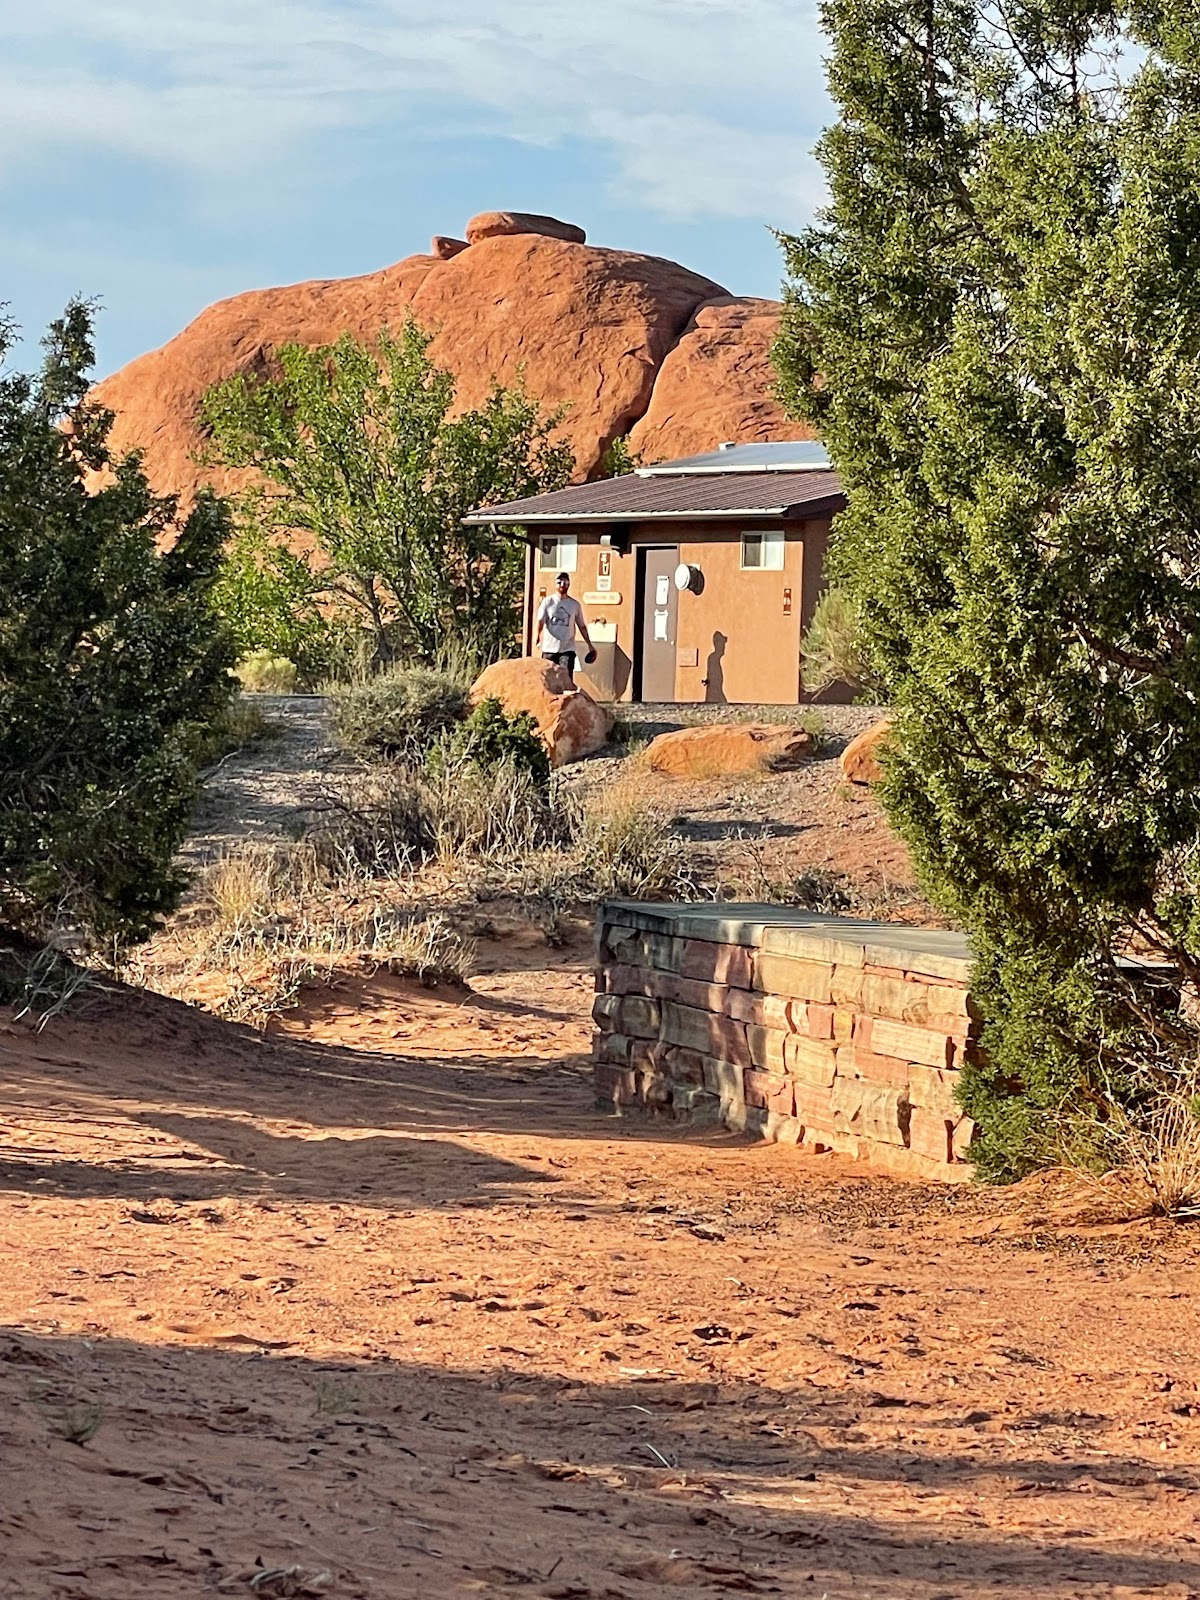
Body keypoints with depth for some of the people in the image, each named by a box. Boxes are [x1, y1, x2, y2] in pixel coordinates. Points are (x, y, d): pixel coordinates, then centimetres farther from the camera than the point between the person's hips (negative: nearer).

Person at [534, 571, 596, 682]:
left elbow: (582, 626, 15)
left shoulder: (575, 605, 8)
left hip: (568, 649, 0)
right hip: (549, 648, 0)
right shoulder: (548, 602, 3)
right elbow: (540, 620, -9)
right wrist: (537, 636, -28)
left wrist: (589, 645, 15)